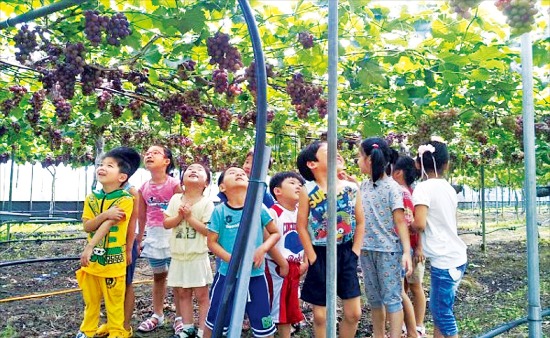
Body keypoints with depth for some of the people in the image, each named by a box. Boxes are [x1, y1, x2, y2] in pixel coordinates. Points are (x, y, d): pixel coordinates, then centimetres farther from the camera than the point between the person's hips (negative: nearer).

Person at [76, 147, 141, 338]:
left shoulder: (125, 199, -14)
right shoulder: (91, 198, 4)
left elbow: (107, 225, -21)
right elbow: (86, 226, -5)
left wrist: (89, 247, -25)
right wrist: (104, 215, -22)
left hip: (113, 258, -5)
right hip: (92, 258, 5)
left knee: (114, 300, 7)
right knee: (90, 299, 20)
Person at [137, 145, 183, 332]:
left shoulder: (174, 184, -11)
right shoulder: (143, 188, 4)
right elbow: (142, 217, 11)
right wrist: (139, 239, 13)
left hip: (172, 234, -5)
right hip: (153, 235, 5)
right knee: (158, 276, 17)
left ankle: (179, 317, 18)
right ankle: (157, 315, 30)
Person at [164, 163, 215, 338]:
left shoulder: (207, 202, -9)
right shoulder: (175, 199, 4)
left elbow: (208, 230, -15)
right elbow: (166, 223, 2)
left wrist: (190, 216, -18)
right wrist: (179, 216, -15)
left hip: (198, 256, -4)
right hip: (179, 256, 4)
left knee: (202, 295, 3)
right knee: (182, 293, 15)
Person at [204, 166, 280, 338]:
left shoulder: (259, 208, -5)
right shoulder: (220, 211, -7)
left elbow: (275, 233, 5)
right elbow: (212, 242, -5)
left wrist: (263, 249, -12)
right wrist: (231, 259, -18)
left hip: (256, 275, 1)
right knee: (214, 321, 15)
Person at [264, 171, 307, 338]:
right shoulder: (273, 212, -16)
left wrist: (305, 262, 2)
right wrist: (283, 264, -16)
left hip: (295, 268, 7)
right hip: (277, 268, -7)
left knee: (290, 308, 17)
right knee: (275, 306, 1)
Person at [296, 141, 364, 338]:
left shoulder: (351, 188, -1)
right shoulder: (307, 191, -9)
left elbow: (360, 222, 7)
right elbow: (301, 227, -7)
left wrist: (355, 252, 1)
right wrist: (312, 258, -8)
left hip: (346, 254, 3)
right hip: (321, 255, -3)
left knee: (354, 313, 7)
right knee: (320, 315, 6)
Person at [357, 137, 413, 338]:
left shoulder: (391, 187, -11)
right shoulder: (364, 186, 8)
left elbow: (400, 222, -12)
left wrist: (406, 252, -19)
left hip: (389, 250, -6)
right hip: (366, 250, 7)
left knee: (391, 298, 3)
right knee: (373, 298, 16)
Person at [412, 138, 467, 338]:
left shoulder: (423, 188, -13)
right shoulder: (448, 188, 8)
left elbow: (419, 224, -23)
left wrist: (408, 227, -2)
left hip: (444, 260, -8)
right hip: (456, 256, 8)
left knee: (443, 313, 4)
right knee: (438, 308, 18)